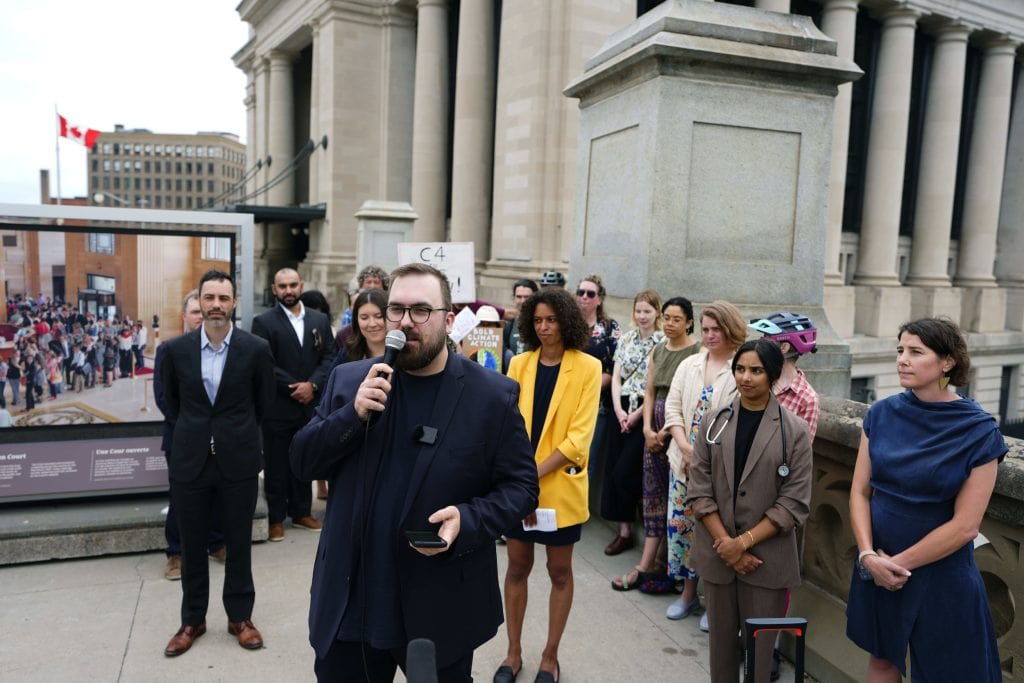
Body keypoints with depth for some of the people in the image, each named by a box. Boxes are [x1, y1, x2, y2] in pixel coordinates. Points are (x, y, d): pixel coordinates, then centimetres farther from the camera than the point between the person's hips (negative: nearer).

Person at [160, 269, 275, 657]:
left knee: (238, 543, 10)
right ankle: (192, 620, 28)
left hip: (238, 461, -1)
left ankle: (240, 617, 25)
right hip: (190, 460, 2)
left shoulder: (256, 349, -8)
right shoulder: (176, 349, -2)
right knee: (192, 545, 12)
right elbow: (171, 401, 14)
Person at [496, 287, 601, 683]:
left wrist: (536, 474, -19)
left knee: (559, 571, 11)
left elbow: (579, 436, -13)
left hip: (560, 484, -2)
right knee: (517, 567, 12)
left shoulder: (587, 367, -7)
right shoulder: (519, 364, 3)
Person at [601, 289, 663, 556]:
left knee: (625, 471, -8)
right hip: (621, 411, 5)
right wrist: (619, 410, -4)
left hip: (646, 413, -5)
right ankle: (623, 529, 14)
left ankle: (627, 530, 15)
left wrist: (637, 414, -11)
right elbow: (616, 377, 8)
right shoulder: (626, 339, 10)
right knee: (613, 469, 4)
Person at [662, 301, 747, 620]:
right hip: (684, 460, 5)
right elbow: (673, 407, 6)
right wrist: (685, 446, -8)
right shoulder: (689, 365, 9)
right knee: (682, 522, 12)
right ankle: (689, 591, 29)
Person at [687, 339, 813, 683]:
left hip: (767, 556, -2)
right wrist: (725, 542, -10)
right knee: (720, 637, 14)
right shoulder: (713, 422, 1)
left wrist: (744, 542, -14)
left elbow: (794, 502, -9)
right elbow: (698, 489, -1)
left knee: (761, 642, 7)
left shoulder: (794, 430, -6)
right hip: (717, 552, 2)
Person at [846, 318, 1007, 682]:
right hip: (877, 566, 3)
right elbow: (859, 491, -2)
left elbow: (965, 526, -15)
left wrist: (899, 563, -12)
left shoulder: (979, 432, -14)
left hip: (941, 573, -3)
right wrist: (868, 556, -14)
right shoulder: (881, 414, -4)